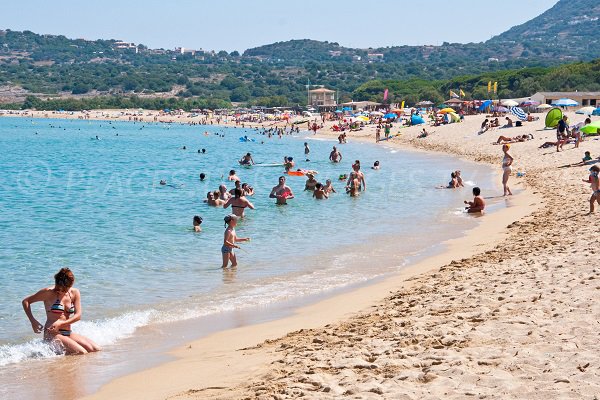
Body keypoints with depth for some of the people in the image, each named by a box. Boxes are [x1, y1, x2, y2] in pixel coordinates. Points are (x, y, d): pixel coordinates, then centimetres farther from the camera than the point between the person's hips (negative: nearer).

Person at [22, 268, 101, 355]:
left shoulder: (75, 293, 6)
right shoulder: (49, 292, -8)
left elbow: (78, 315, -1)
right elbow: (25, 301, -2)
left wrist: (60, 324, -16)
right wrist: (33, 321, -13)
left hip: (68, 333, 7)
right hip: (52, 334, -7)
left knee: (97, 350, -5)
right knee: (82, 353, -25)